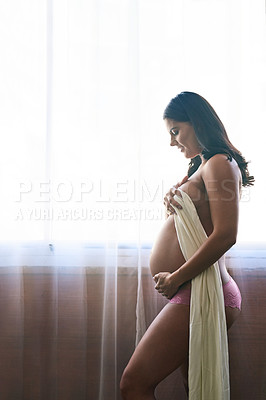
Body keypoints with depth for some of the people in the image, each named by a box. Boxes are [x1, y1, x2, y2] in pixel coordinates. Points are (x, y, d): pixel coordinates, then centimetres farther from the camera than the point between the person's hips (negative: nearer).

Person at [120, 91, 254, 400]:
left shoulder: (220, 163, -10)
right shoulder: (200, 167, 20)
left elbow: (225, 235, -20)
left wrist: (175, 278, -15)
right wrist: (172, 199, 1)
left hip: (199, 292, -10)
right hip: (195, 295, 10)